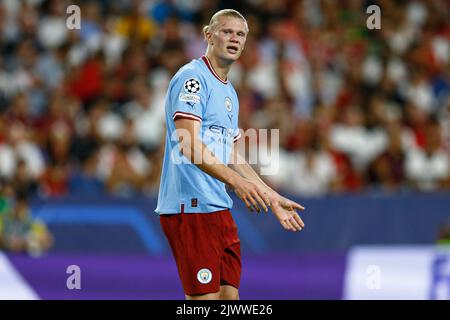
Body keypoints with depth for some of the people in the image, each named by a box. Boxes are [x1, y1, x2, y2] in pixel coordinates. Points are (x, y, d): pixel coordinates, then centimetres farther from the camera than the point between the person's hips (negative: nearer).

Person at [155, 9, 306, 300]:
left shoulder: (229, 93, 21)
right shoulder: (192, 77, -8)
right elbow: (189, 145, -20)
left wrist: (273, 199, 25)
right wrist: (236, 181, -28)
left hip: (219, 208, 10)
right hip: (192, 206, -10)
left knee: (229, 295, 6)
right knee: (205, 299, -13)